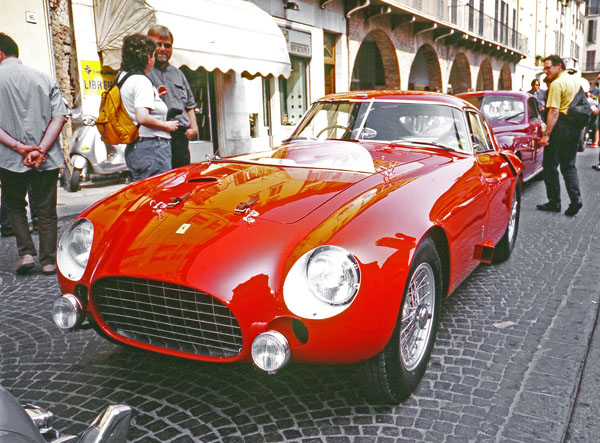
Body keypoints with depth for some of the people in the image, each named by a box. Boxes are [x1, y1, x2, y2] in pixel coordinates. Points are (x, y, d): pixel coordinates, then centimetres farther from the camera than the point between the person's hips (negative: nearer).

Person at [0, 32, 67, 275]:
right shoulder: (44, 78, 6)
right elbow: (59, 117, -4)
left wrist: (20, 148, -13)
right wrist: (41, 150, -11)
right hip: (47, 159, 2)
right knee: (47, 210, 10)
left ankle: (26, 253, 8)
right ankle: (48, 261, 12)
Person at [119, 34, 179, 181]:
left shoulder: (122, 76, 15)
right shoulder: (141, 81, -14)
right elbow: (142, 118, -24)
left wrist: (154, 95, 23)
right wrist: (166, 125, -10)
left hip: (133, 147, 10)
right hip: (151, 147, -10)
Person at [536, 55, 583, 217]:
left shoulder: (557, 84, -13)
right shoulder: (576, 81, 14)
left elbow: (554, 112, -19)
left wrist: (547, 134, -20)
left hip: (560, 126, -8)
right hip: (575, 128, 8)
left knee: (550, 165, 3)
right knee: (569, 166, 14)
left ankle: (554, 202, 7)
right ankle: (575, 199, 1)